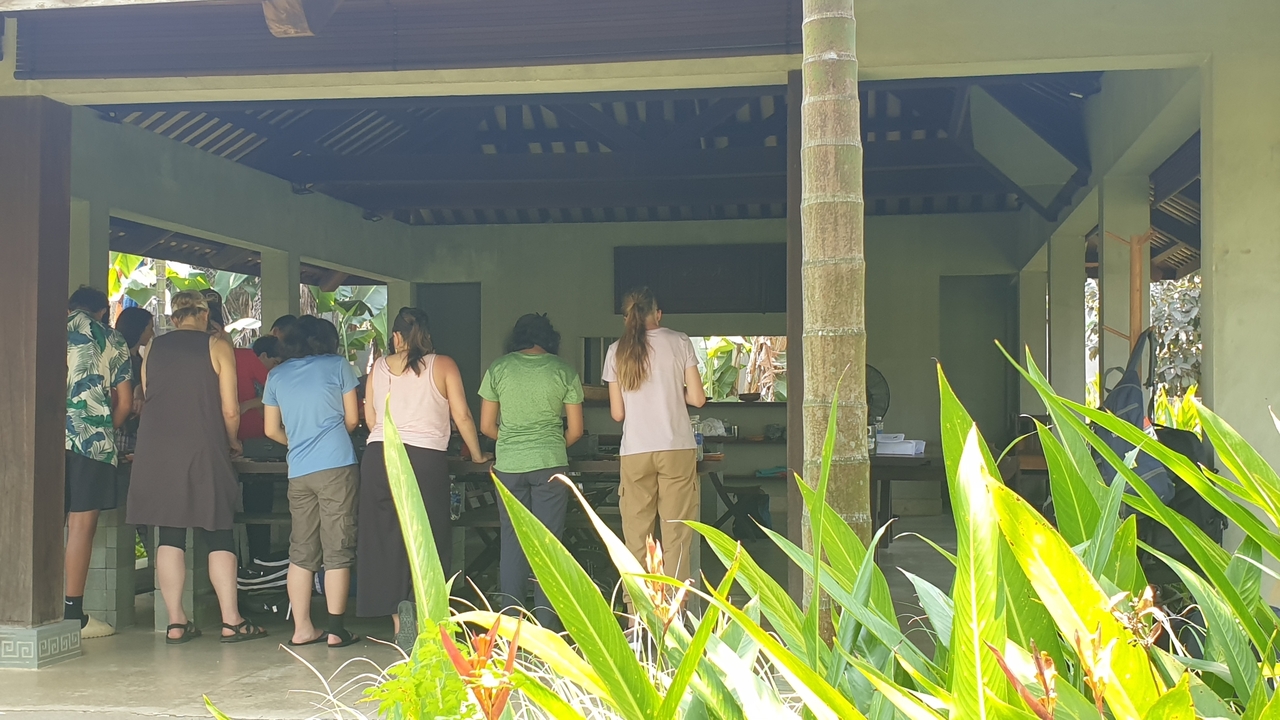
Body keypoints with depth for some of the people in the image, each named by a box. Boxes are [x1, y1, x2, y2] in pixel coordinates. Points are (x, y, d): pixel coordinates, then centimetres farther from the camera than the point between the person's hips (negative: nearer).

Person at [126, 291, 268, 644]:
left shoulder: (153, 349, 10)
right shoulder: (218, 347, 0)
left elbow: (148, 399, 12)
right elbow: (230, 410, -3)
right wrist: (232, 442, 14)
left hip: (156, 452, 3)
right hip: (203, 451, -3)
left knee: (169, 536, 6)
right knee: (218, 534, 3)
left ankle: (176, 622, 6)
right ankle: (231, 621, 2)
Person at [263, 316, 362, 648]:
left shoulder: (276, 375, 12)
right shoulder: (337, 365, 4)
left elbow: (272, 430, 14)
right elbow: (352, 418, 6)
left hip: (298, 471, 4)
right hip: (337, 465, -4)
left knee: (301, 552, 9)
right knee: (337, 550, -1)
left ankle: (302, 628, 9)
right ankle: (336, 630, -1)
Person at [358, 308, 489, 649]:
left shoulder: (379, 367, 10)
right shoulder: (443, 365, 3)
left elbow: (370, 419, 15)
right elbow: (462, 416, 2)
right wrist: (477, 455, 16)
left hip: (378, 458, 3)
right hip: (425, 460, -3)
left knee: (386, 541, 9)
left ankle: (399, 621, 10)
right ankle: (414, 604, -21)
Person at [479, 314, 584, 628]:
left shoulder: (498, 369, 2)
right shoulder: (564, 372, 1)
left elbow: (486, 426, 4)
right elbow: (575, 430, 3)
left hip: (508, 464, 1)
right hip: (550, 464, -1)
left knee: (512, 542, 8)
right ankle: (545, 624, 4)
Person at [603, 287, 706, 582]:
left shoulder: (616, 351, 6)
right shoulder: (679, 342, 2)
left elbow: (617, 413, 6)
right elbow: (697, 398, 0)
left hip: (634, 452, 1)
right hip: (677, 449, -1)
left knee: (636, 539, 5)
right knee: (676, 538, 2)